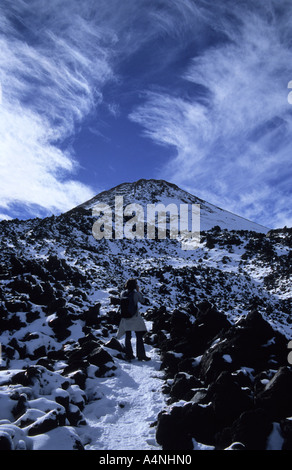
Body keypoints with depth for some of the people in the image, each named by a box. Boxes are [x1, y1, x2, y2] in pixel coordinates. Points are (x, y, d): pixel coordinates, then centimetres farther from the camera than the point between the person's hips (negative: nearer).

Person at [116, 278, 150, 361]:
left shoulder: (123, 293, -4)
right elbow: (143, 301, 2)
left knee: (128, 337, 14)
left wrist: (125, 288, 12)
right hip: (135, 317, -4)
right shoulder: (136, 294, -13)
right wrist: (138, 291, 4)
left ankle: (129, 354, 17)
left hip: (125, 318, 4)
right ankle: (141, 355, 6)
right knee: (139, 337, 5)